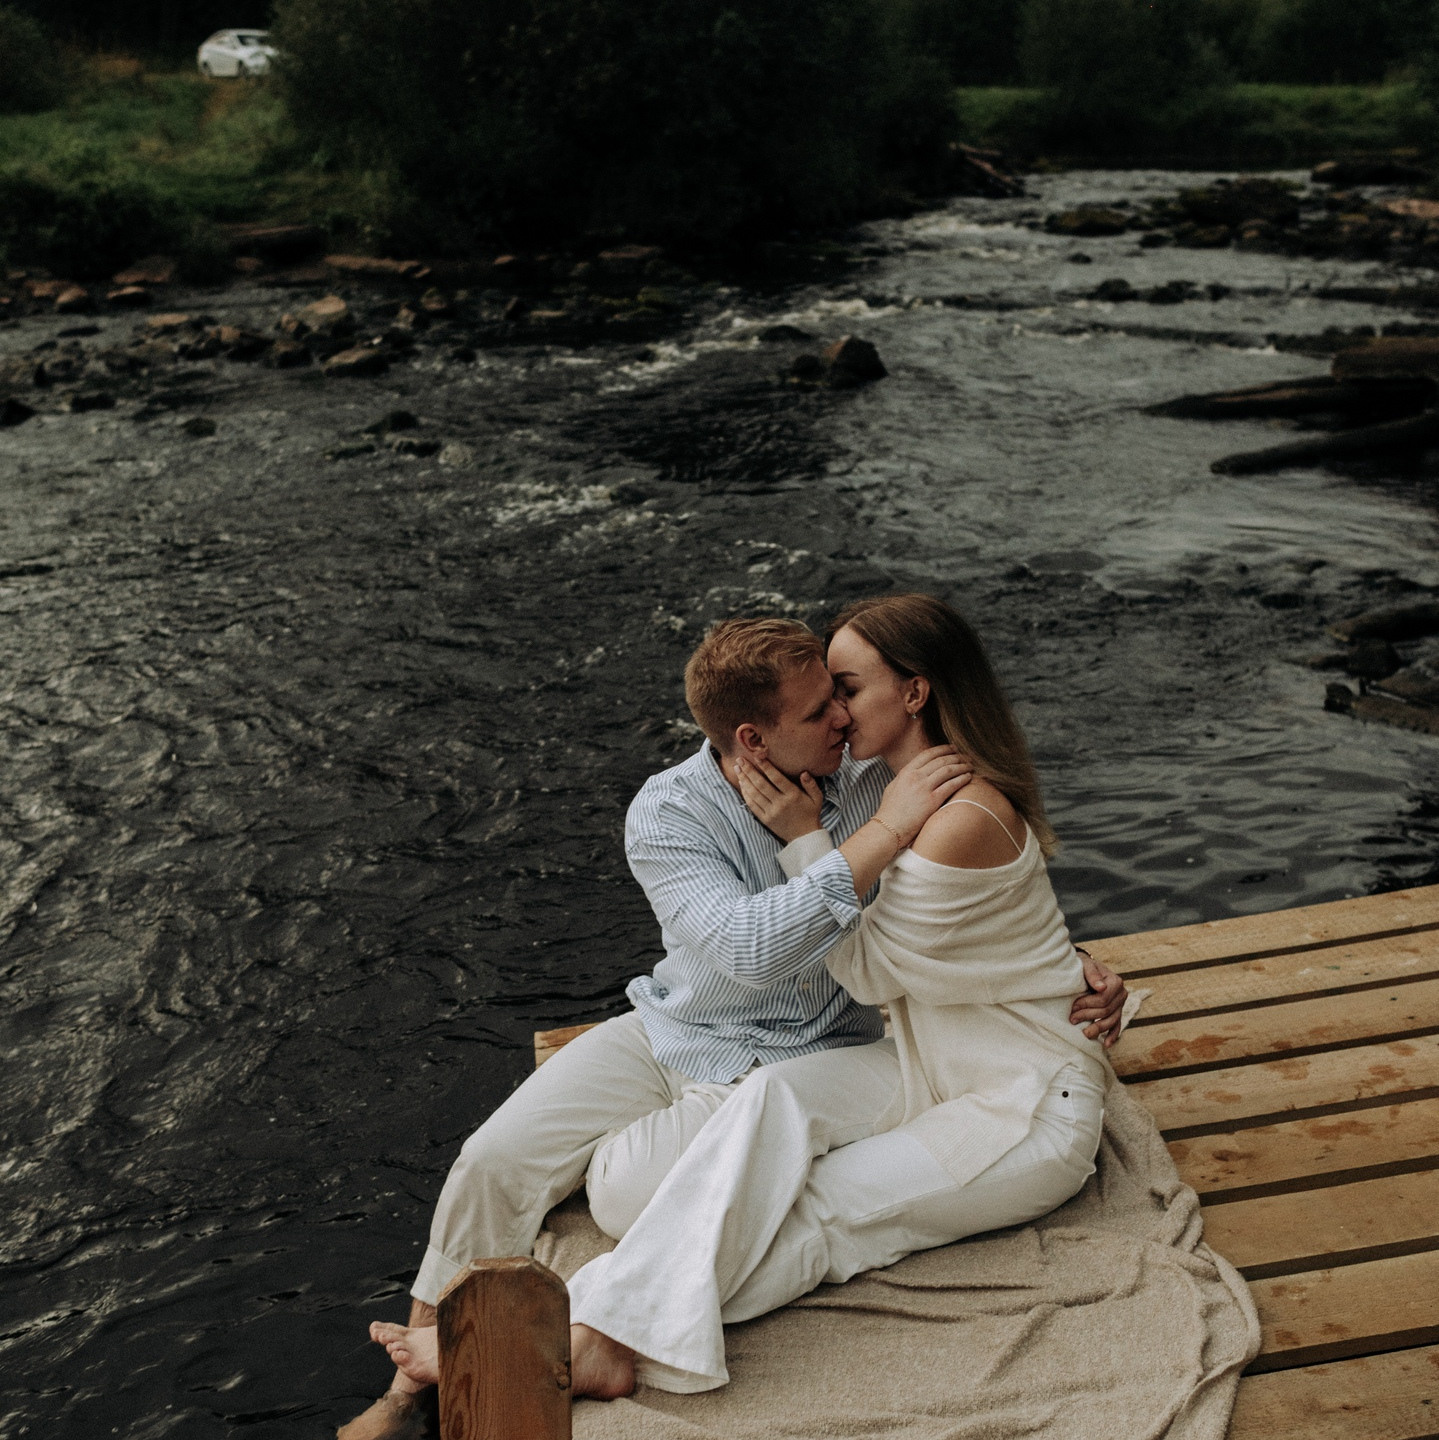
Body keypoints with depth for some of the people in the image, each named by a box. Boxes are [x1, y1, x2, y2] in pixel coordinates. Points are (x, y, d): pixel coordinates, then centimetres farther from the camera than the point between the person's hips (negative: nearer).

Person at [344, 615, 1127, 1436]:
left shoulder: (871, 786, -11)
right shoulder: (669, 814, -18)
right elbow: (749, 948, -36)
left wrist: (1076, 974, -10)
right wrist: (884, 835, -36)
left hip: (802, 1061, -1)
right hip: (675, 1031, 1)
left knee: (629, 1183, -22)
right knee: (499, 1157, -10)